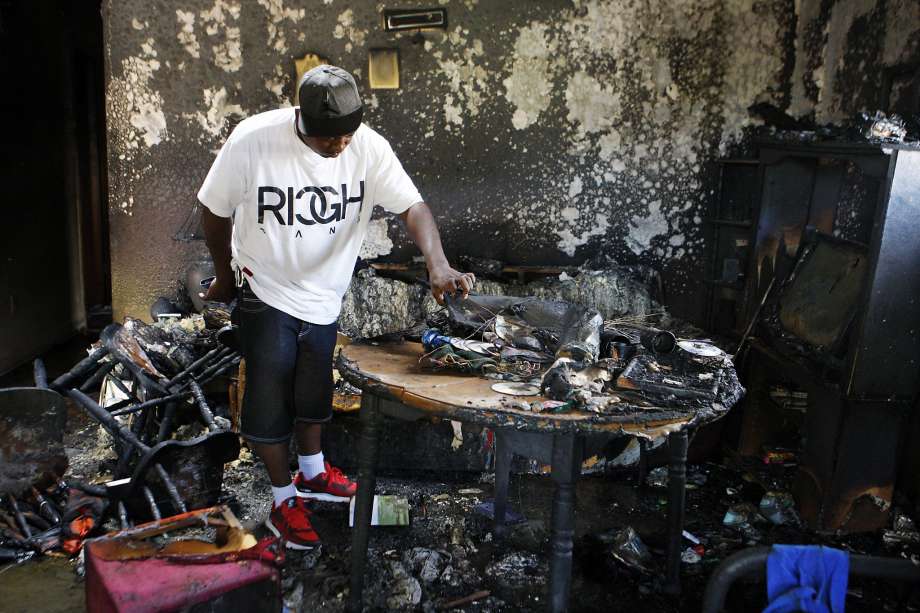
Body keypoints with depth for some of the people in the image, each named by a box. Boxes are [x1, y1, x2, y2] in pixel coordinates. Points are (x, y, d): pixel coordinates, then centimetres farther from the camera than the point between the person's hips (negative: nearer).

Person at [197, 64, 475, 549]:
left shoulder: (369, 147, -18)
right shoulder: (252, 140, -23)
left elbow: (411, 206, -25)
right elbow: (215, 210, -10)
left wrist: (437, 264, -43)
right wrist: (224, 276, 2)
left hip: (324, 291, 3)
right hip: (265, 289, -3)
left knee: (315, 389, 18)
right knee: (270, 396, 2)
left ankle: (312, 471, 43)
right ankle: (283, 500, 23)